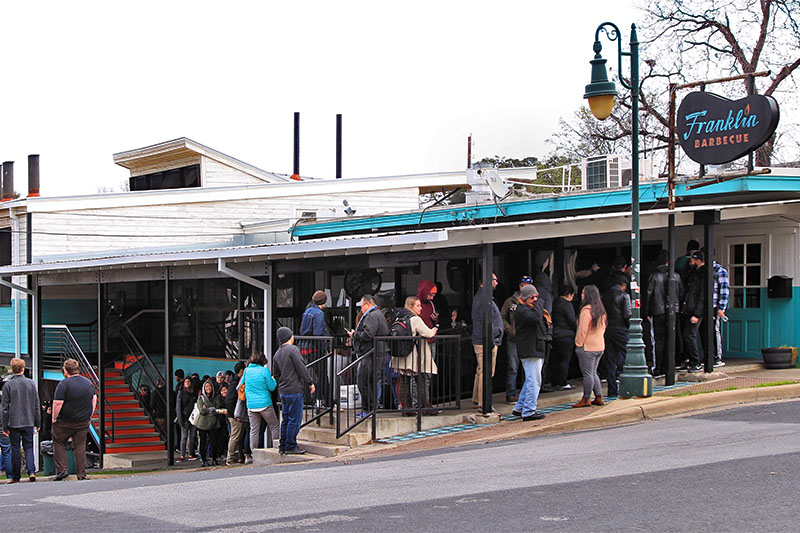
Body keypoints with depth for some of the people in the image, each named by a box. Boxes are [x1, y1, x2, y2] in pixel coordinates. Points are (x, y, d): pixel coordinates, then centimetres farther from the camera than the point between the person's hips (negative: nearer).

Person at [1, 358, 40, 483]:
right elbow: (36, 405, 3)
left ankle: (16, 477, 10)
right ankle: (31, 472, -8)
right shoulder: (31, 383, -1)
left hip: (13, 423, -2)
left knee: (15, 449, 6)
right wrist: (38, 423, 10)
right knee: (29, 447, 9)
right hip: (28, 422, 2)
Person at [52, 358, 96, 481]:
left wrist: (54, 418, -9)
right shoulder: (88, 383, 7)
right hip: (84, 422, 5)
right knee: (80, 446, 9)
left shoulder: (64, 384, -15)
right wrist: (89, 415, 19)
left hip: (65, 422, -5)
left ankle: (62, 469, 1)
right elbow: (94, 399, 16)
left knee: (59, 443, 11)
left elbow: (58, 403, -20)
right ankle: (81, 474, 7)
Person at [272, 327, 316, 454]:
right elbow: (301, 368, -13)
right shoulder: (292, 349, -11)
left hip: (283, 391, 8)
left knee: (286, 419, 14)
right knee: (294, 420, -4)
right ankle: (290, 446, -3)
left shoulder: (277, 354, 14)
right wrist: (310, 383, -7)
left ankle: (283, 446, 17)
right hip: (294, 390, -8)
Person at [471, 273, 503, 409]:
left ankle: (476, 399, 27)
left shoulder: (479, 297, 16)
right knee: (486, 373, -6)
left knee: (480, 372, 18)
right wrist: (491, 342, -20)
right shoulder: (485, 299, -18)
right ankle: (483, 403, -4)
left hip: (479, 341, 11)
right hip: (486, 342, -11)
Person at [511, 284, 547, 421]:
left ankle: (519, 408, 25)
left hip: (535, 351, 11)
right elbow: (536, 318, -32)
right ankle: (529, 412, -7)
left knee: (530, 381, 18)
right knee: (534, 381, -10)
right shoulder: (522, 311, -14)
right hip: (530, 352, -11)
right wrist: (539, 304, -19)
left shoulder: (528, 309, 20)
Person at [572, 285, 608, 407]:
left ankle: (586, 399, 1)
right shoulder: (601, 310, 12)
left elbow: (582, 330, -17)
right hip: (600, 346, 9)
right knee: (593, 373, 15)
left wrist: (578, 343, -8)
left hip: (587, 347, -9)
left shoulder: (586, 310, -15)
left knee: (587, 373, -3)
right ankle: (598, 397, 15)